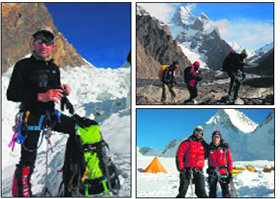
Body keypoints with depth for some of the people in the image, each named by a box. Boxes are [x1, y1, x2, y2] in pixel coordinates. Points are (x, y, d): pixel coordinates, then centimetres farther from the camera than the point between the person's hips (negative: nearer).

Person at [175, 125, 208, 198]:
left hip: (198, 172, 3)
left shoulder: (204, 145, 12)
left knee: (201, 192, -1)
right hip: (187, 170, -3)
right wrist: (181, 168, -11)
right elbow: (179, 155, -4)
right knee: (183, 192, -4)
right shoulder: (186, 143, 1)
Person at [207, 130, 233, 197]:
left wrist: (230, 172, -1)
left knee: (225, 191, -5)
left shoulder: (225, 148, 2)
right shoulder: (210, 148, 6)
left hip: (223, 172, -2)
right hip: (212, 172, 2)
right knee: (212, 191, 6)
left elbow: (230, 161, 3)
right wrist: (209, 169, 12)